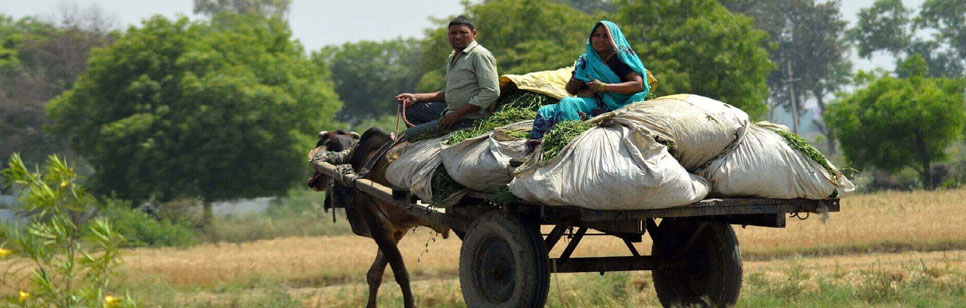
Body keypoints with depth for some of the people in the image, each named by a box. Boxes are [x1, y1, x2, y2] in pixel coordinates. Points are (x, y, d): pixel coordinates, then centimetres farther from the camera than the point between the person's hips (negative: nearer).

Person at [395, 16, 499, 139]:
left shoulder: (480, 55, -12)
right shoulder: (453, 58, 18)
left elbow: (491, 92, -21)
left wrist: (457, 114, -21)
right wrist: (416, 98, 12)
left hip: (467, 120, -10)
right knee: (408, 108, 14)